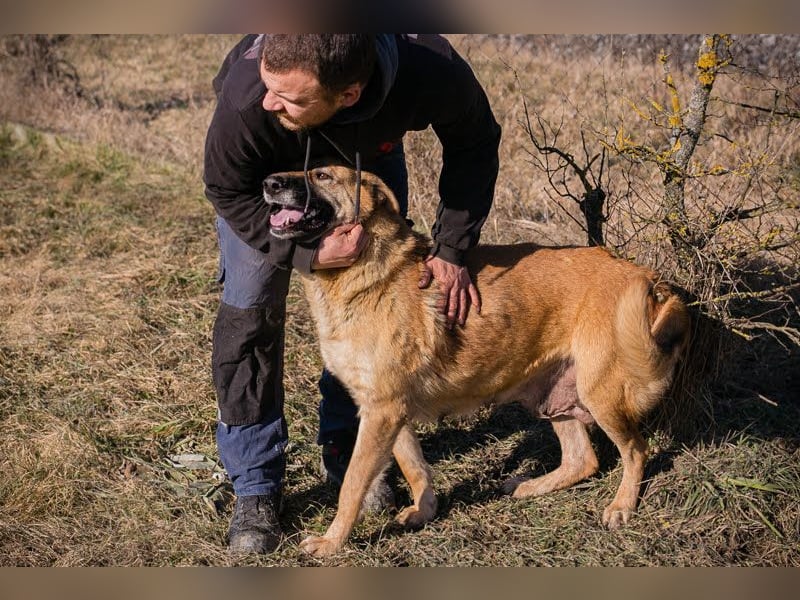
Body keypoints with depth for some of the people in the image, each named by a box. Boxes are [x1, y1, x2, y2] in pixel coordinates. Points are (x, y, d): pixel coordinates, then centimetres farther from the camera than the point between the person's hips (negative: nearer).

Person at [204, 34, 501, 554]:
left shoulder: (432, 73, -43)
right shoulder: (245, 104, -45)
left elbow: (473, 143, -19)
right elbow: (228, 191, -23)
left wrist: (452, 248, -23)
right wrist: (306, 254, -36)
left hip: (371, 155, 2)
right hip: (265, 169, -2)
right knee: (250, 307, -9)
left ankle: (346, 453, 24)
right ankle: (256, 487, 3)